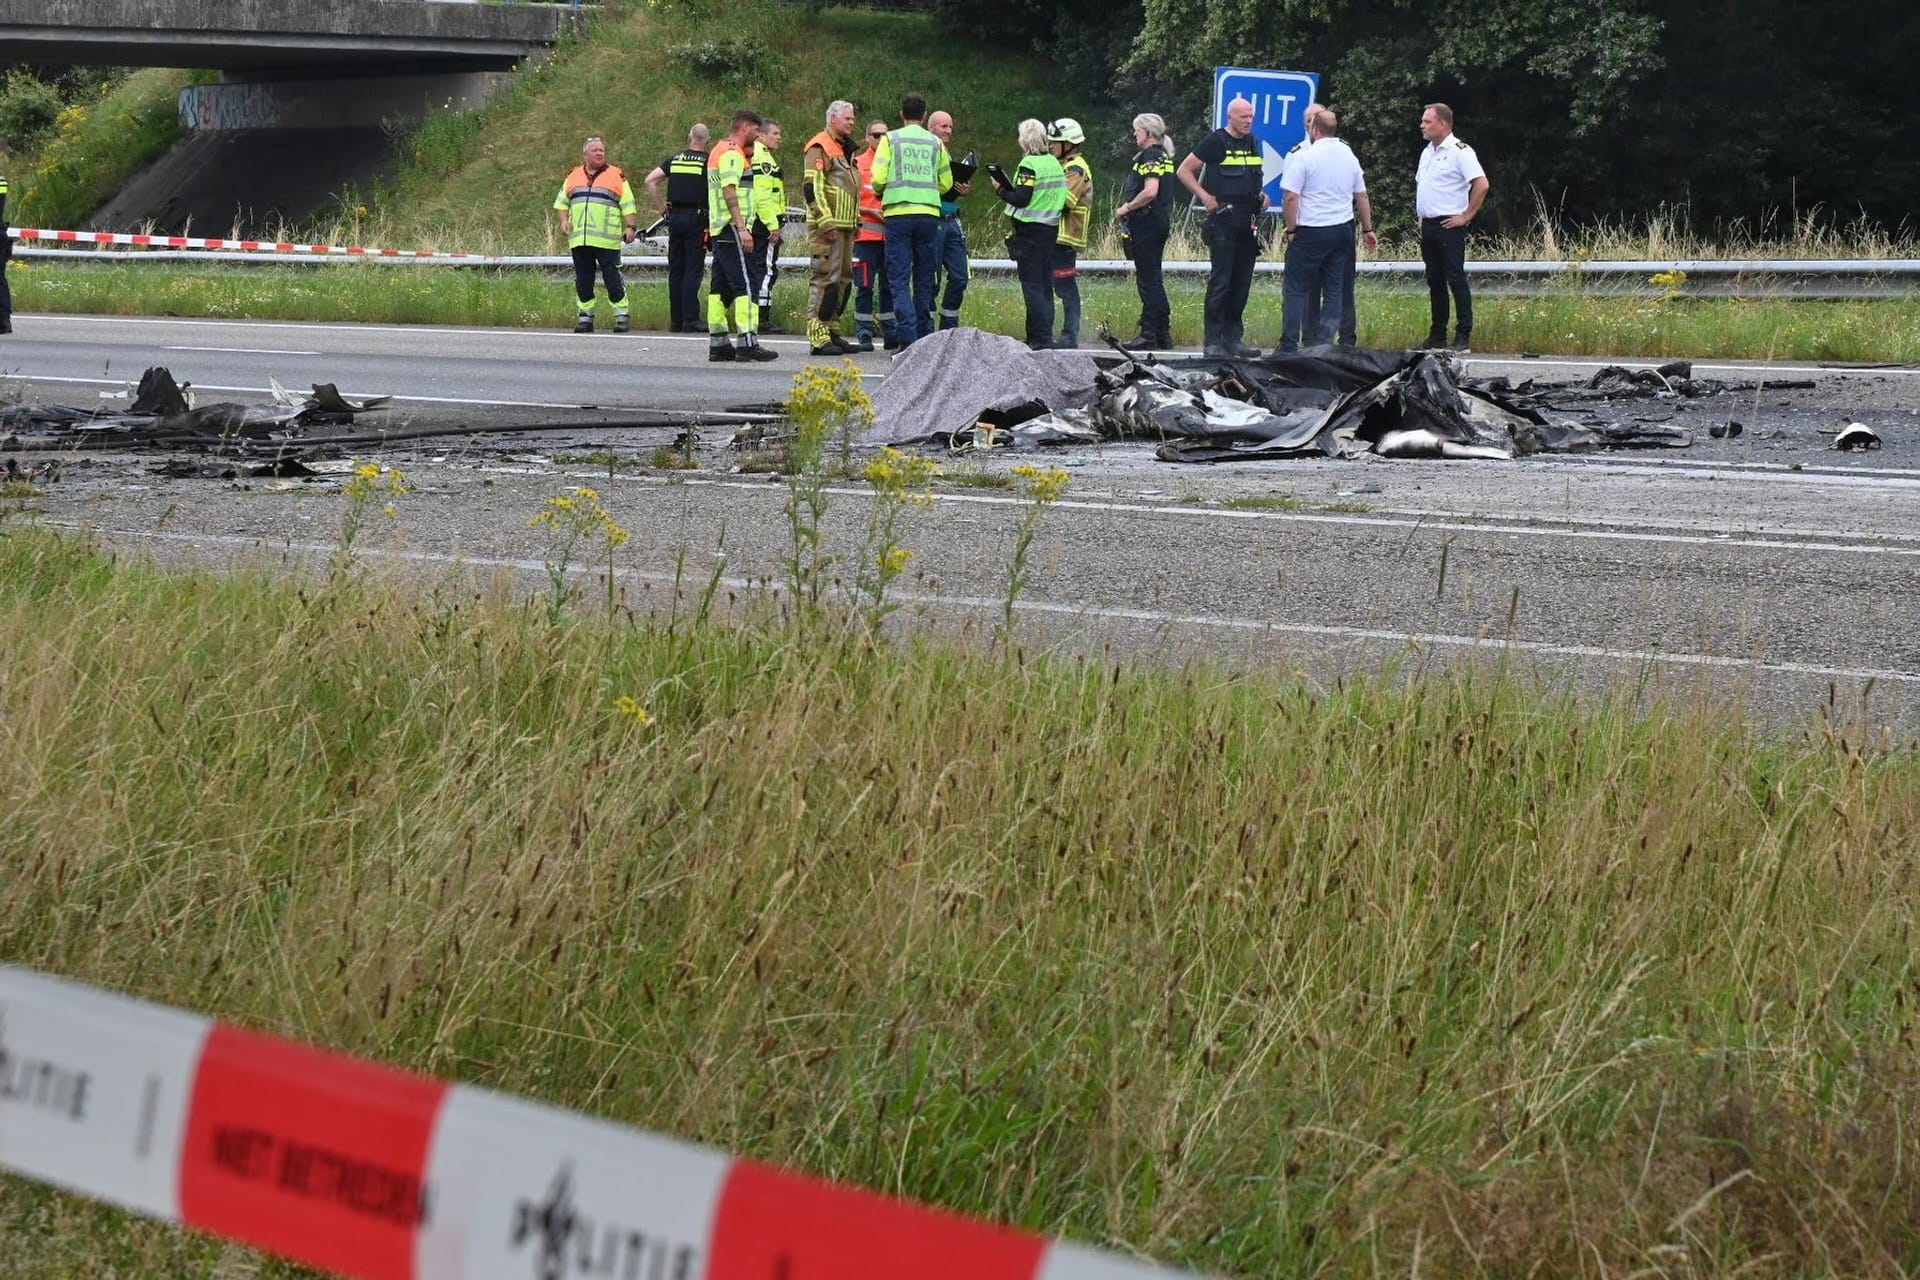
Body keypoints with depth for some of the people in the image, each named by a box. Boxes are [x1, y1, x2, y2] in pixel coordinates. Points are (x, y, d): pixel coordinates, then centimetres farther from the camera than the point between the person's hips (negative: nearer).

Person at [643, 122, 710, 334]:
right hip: (696, 219, -4)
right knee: (693, 270, -4)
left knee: (675, 270, 9)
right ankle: (690, 320, -10)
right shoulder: (708, 161, -3)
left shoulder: (674, 159, 10)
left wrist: (662, 208, 8)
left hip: (675, 216, 4)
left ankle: (675, 320, 10)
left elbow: (650, 181, 5)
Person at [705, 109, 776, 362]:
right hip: (732, 228, -10)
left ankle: (717, 342, 9)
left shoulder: (719, 150, 21)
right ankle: (747, 342, -18)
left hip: (718, 228, 10)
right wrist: (742, 228, -25)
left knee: (720, 285, 8)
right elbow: (729, 192, -20)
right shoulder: (732, 153, -11)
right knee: (743, 285, -13)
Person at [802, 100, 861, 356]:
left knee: (844, 279, 11)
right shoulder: (819, 148, -10)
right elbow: (811, 188, -18)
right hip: (827, 227, -10)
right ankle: (818, 338, -12)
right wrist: (826, 222, -21)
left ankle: (832, 331, 17)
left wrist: (856, 220, 24)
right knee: (826, 279, -12)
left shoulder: (845, 149, 21)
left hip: (845, 227, 10)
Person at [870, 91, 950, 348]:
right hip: (929, 214, 2)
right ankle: (925, 336, 14)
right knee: (924, 279, 13)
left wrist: (881, 193, 18)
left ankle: (908, 339, -13)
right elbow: (946, 183, 11)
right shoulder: (935, 143, 9)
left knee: (899, 279, -2)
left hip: (898, 214, -2)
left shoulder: (891, 139, 2)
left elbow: (878, 179, -5)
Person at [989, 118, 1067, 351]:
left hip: (1030, 231, -8)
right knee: (1045, 285, 12)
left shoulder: (1029, 165, -14)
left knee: (1032, 286, -6)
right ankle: (1045, 335, 15)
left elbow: (1021, 199, -19)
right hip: (1051, 228, 8)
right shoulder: (1055, 163, 10)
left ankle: (1040, 338, -9)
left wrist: (1001, 189, -4)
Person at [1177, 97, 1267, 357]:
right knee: (1220, 282, -9)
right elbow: (1184, 171, -3)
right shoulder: (1215, 142, -5)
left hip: (1248, 222, 7)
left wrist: (1262, 195, 10)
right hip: (1223, 221, -7)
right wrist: (1206, 198, -12)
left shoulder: (1253, 143, 15)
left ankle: (1233, 338, 14)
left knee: (1241, 284, 8)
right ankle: (1213, 341, -7)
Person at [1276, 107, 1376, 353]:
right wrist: (1367, 229, 24)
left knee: (1296, 289, -1)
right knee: (1334, 290, 9)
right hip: (1342, 230, 6)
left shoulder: (1305, 157, -11)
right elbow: (1362, 197, 16)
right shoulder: (1349, 156, 8)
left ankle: (1289, 346, -4)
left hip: (1311, 231, -6)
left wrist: (1291, 230, -4)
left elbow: (1291, 197, -15)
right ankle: (1323, 343, 7)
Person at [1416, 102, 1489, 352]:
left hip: (1449, 226, -8)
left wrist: (1466, 216, -17)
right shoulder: (1427, 152, 16)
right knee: (1435, 280, 11)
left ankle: (1464, 336, -7)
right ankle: (1437, 336, 15)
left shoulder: (1459, 151, -11)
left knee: (1456, 279, -8)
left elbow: (1482, 184, -20)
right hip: (1428, 226, 8)